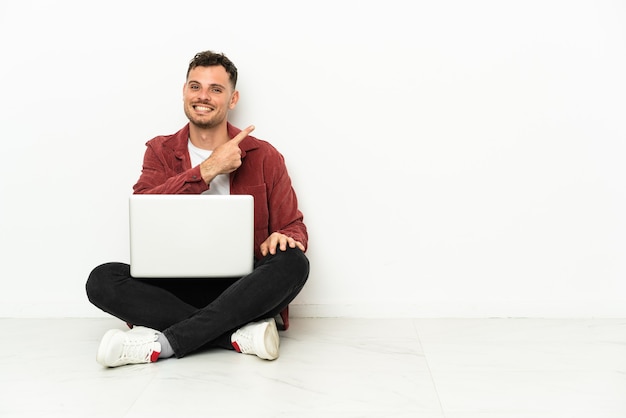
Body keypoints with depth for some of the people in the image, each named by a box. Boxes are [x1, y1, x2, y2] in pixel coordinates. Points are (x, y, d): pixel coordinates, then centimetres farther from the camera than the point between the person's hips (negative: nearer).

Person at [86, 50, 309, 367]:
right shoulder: (161, 152, 8)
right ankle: (240, 334, -29)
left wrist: (284, 238, -18)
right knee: (102, 280, -23)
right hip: (177, 287, 1)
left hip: (242, 287, 0)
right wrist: (208, 169, -16)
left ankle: (162, 343, -30)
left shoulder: (263, 156, 6)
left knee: (293, 262, -30)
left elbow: (294, 227, 8)